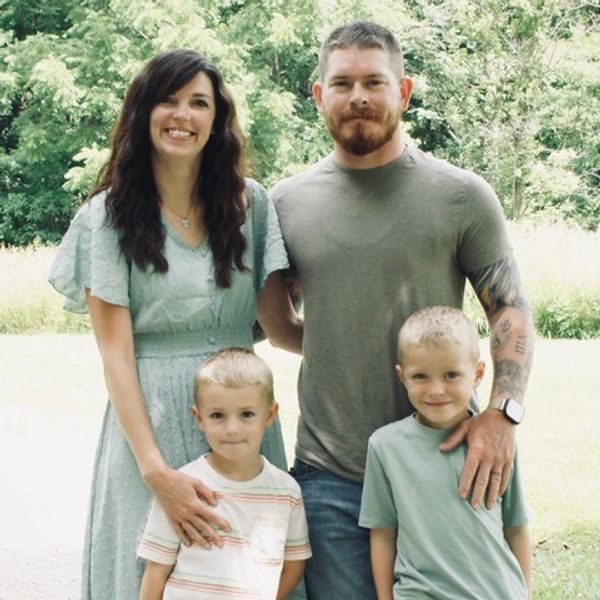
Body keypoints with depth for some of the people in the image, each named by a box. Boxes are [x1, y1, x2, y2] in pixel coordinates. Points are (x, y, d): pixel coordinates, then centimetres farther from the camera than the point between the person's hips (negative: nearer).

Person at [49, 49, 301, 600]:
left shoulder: (250, 204, 5)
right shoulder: (111, 214, -2)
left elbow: (281, 325, 5)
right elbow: (116, 353, -7)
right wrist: (156, 470, -17)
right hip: (149, 420, -2)